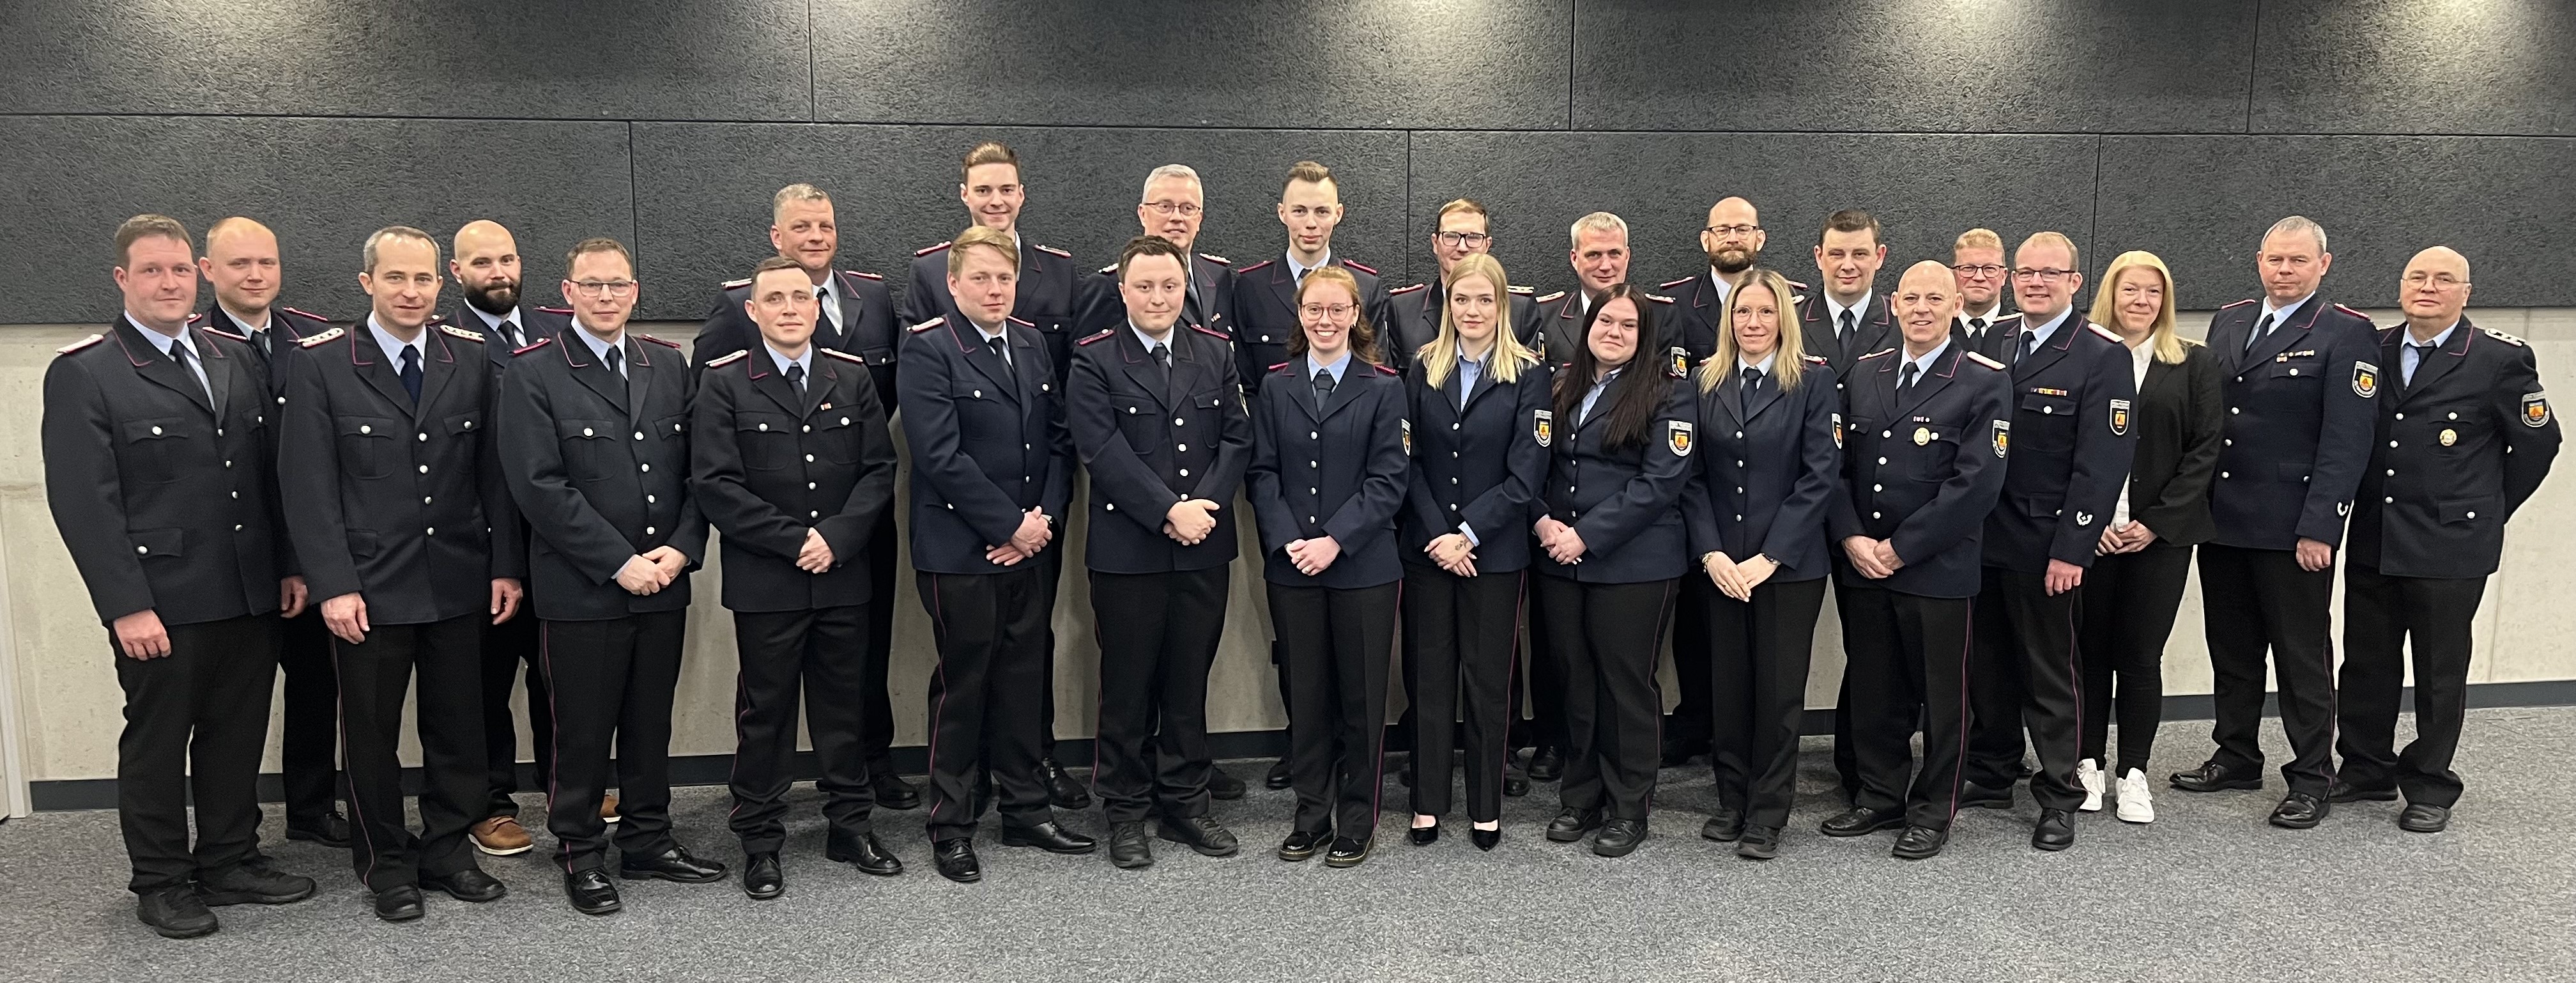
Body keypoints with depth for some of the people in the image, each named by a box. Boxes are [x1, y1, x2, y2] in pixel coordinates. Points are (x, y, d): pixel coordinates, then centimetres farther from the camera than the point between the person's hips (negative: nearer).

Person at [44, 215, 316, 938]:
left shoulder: (237, 359, 12)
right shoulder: (82, 374, -6)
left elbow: (270, 471, 13)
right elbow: (82, 501, -11)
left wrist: (289, 565, 9)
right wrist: (126, 606, -16)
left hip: (250, 595, 5)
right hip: (161, 604, -5)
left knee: (238, 734, 13)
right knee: (157, 741, 9)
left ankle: (229, 861, 28)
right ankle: (162, 882, 22)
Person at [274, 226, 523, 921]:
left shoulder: (472, 358, 3)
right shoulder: (318, 363, -6)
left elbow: (494, 471, 5)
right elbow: (308, 484, -8)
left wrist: (506, 565, 1)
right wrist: (333, 585, -13)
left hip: (459, 580, 3)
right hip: (369, 585, -2)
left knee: (458, 726, 11)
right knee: (372, 732, 10)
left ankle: (448, 850, 27)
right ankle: (387, 864, 25)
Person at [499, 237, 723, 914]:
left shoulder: (669, 365, 9)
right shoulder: (533, 373, -5)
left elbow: (696, 469, 8)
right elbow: (540, 487, -13)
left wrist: (681, 549, -7)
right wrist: (620, 564, -16)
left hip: (664, 582, 4)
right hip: (581, 589, -4)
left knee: (651, 723, 14)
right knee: (583, 730, 6)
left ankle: (648, 842, 28)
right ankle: (581, 854, 21)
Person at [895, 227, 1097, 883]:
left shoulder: (1032, 344, 11)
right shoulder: (927, 351, -9)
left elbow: (1059, 440, 9)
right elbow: (941, 457, -17)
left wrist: (1045, 518, -5)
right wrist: (1011, 526, -15)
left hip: (1032, 548, 6)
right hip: (961, 552, -6)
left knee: (1026, 680, 12)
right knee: (962, 687, 3)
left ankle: (1025, 809, 24)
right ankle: (951, 827, 16)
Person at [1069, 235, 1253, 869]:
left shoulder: (1215, 354, 10)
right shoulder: (1095, 362, -3)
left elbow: (1236, 438, 4)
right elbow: (1105, 451, -13)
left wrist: (1205, 505, -11)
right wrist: (1170, 511, -18)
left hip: (1203, 550, 3)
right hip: (1127, 551, -3)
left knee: (1190, 681, 12)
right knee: (1128, 686, 6)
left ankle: (1184, 804, 24)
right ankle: (1126, 812, 18)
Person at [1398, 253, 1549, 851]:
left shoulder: (1528, 375, -2)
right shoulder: (1424, 371, 6)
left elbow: (1526, 473, -8)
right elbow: (1410, 461, 2)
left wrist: (1468, 534, -13)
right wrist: (1436, 535, -9)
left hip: (1494, 552, -2)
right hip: (1426, 549, 2)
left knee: (1489, 680, 5)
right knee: (1430, 677, 7)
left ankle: (1487, 807, 16)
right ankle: (1428, 802, 16)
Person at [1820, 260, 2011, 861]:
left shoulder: (1985, 382, -6)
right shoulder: (1863, 373, 10)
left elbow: (1976, 483, -14)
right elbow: (1837, 463, 8)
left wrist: (1901, 549, -14)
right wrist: (1851, 537, -7)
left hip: (1938, 569, -4)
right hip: (1861, 565, 4)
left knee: (1942, 694, 7)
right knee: (1873, 691, 13)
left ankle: (1933, 811, 22)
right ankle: (1880, 797, 29)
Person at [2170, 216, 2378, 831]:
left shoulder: (2347, 334, -7)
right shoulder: (2228, 321, 10)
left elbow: (2347, 440, -13)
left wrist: (2319, 527, -18)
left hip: (2293, 528, -5)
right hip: (2222, 520, 6)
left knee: (2303, 657, 5)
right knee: (2231, 650, 15)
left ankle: (2311, 779, 17)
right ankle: (2236, 758, 29)